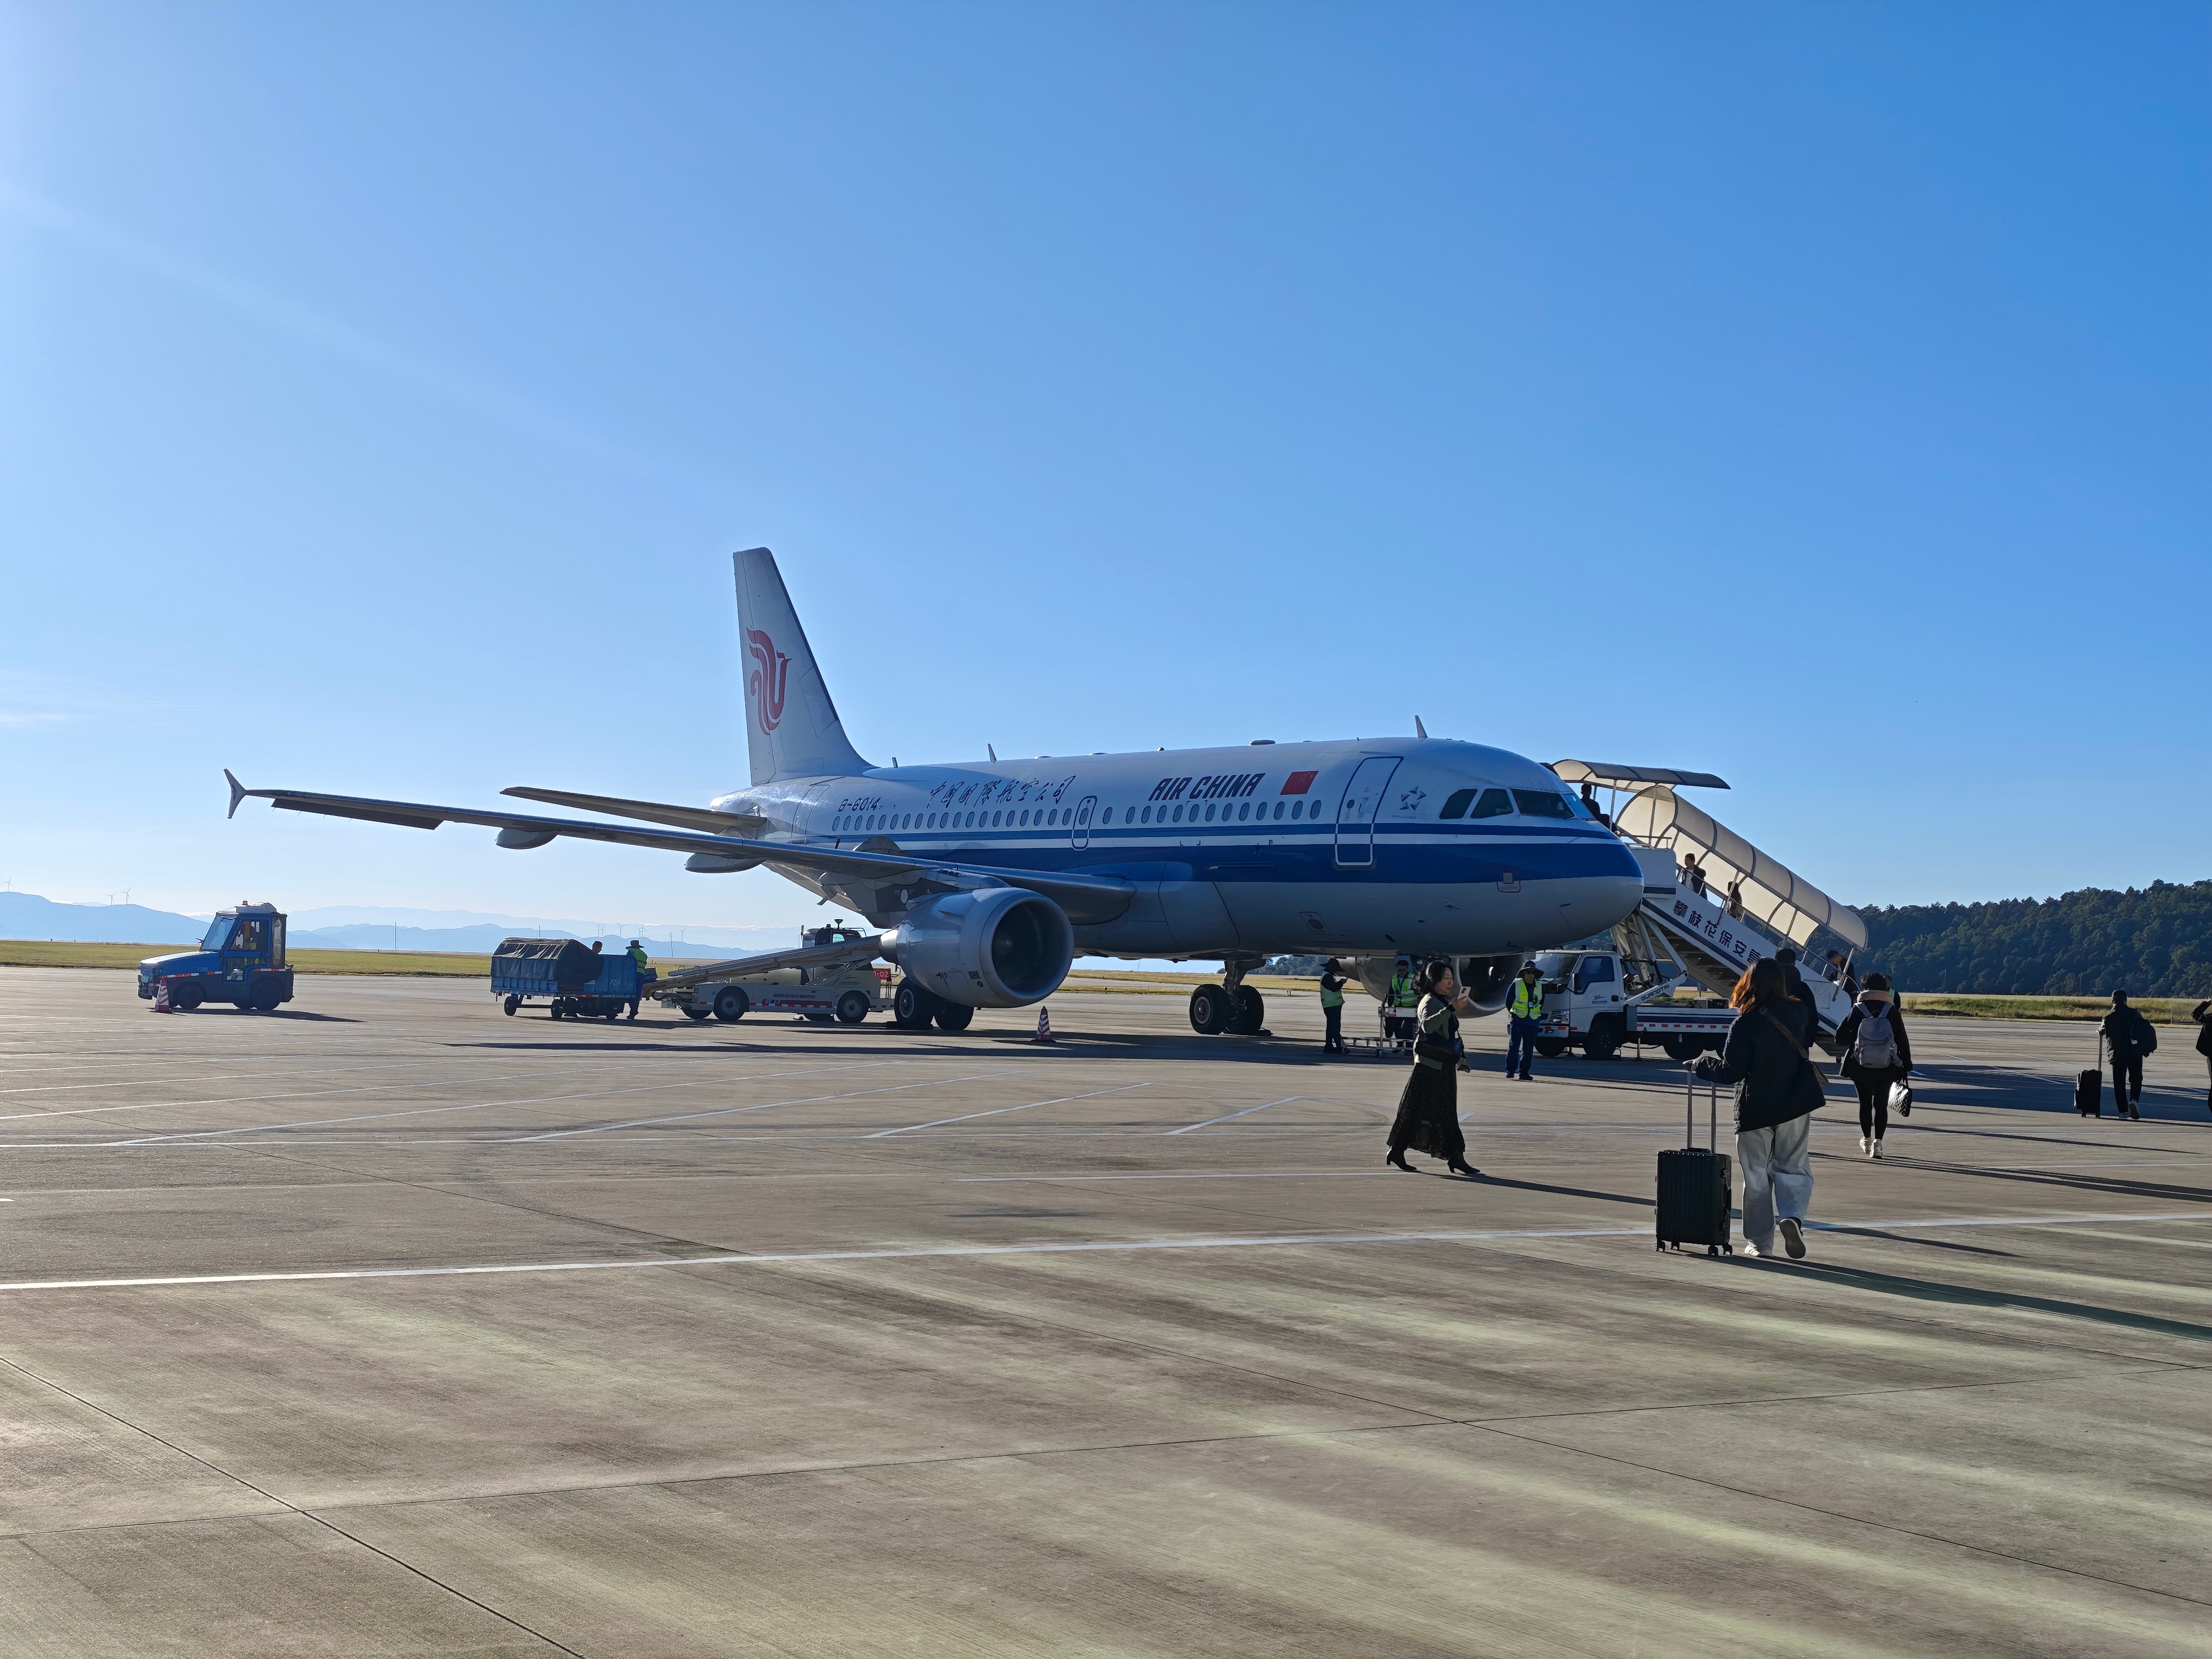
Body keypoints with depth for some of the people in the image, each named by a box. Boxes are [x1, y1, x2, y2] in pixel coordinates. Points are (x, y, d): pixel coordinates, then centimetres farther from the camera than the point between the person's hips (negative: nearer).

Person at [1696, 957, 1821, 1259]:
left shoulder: (1745, 1024, -16)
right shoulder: (1798, 1013, -1)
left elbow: (1732, 1071, -15)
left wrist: (1702, 1065, 0)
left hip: (1756, 1107, -3)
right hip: (1796, 1104, 3)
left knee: (1756, 1176, 9)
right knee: (1793, 1169, 8)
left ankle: (1759, 1241, 12)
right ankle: (1792, 1215, -19)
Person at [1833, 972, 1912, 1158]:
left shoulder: (1857, 1010, -6)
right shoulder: (1892, 1011, -5)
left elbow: (1840, 1037, -2)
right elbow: (1903, 1040, -1)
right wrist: (1906, 1066, 7)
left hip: (1860, 1066, 0)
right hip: (1886, 1068, 0)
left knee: (1865, 1102, 13)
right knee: (1881, 1103, 5)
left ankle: (1867, 1140, 25)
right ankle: (1877, 1141, -8)